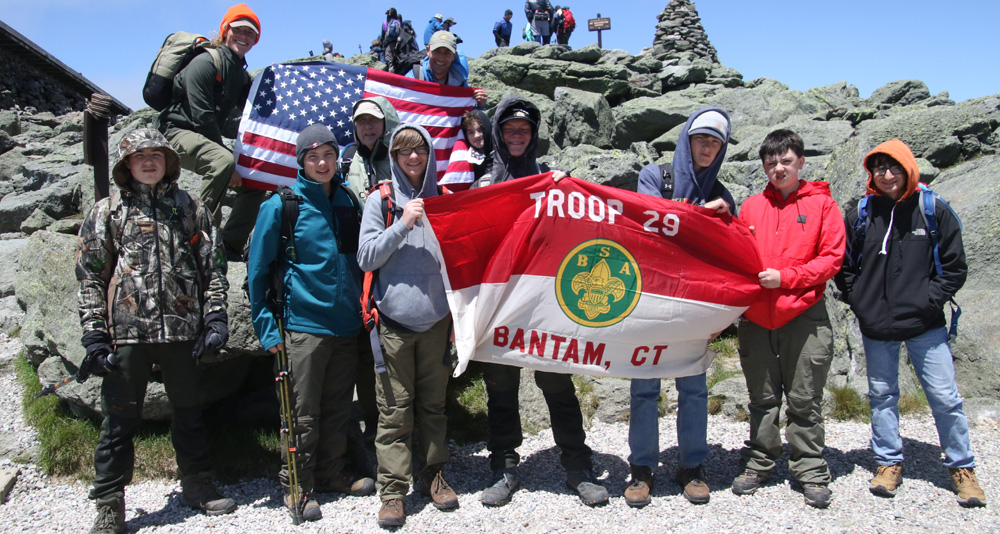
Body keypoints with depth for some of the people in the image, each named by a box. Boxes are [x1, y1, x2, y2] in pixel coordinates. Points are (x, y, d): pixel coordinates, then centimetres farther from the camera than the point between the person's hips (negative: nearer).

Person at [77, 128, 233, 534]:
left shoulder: (190, 208, 11)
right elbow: (90, 276, 3)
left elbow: (212, 267, 10)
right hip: (127, 331, -2)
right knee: (120, 418, 3)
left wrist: (215, 318, 1)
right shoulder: (107, 212, 7)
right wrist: (94, 333, -4)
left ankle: (197, 485, 28)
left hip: (182, 329, 2)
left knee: (188, 411, 13)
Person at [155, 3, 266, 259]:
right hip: (178, 132, -9)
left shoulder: (242, 76, 12)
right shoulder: (205, 63, -14)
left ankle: (230, 244, 1)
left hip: (208, 137, 9)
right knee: (223, 162, -36)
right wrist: (230, 163, -23)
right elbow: (202, 117, -21)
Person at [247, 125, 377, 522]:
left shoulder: (349, 201, 8)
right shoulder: (282, 205, -5)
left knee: (338, 408, 14)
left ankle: (333, 474, 30)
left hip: (347, 324, 5)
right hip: (304, 325, -4)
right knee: (303, 415, 3)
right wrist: (266, 326, -7)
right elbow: (258, 269, -4)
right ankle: (297, 487, 17)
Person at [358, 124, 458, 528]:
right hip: (394, 319, -2)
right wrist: (402, 225, -14)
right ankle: (393, 488, 9)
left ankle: (433, 475, 25)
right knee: (395, 409, 1)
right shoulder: (380, 201, 3)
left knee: (433, 403, 11)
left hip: (436, 318, 3)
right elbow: (366, 258, -5)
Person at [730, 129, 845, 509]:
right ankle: (759, 463, 22)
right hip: (756, 316, 3)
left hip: (804, 315, -2)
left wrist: (785, 277, -12)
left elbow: (832, 258, -3)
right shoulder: (751, 206, 12)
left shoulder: (821, 203, 4)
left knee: (804, 399, 4)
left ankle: (811, 471, 15)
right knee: (762, 398, 11)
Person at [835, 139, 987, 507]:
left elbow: (954, 266, 2)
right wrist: (859, 301, 1)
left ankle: (962, 468, 20)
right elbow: (844, 266, 11)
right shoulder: (860, 216, 2)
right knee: (882, 395, 11)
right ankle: (889, 463, 25)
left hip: (925, 325, -1)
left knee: (945, 397, 1)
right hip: (876, 326, 2)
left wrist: (930, 300, -6)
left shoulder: (933, 211, -1)